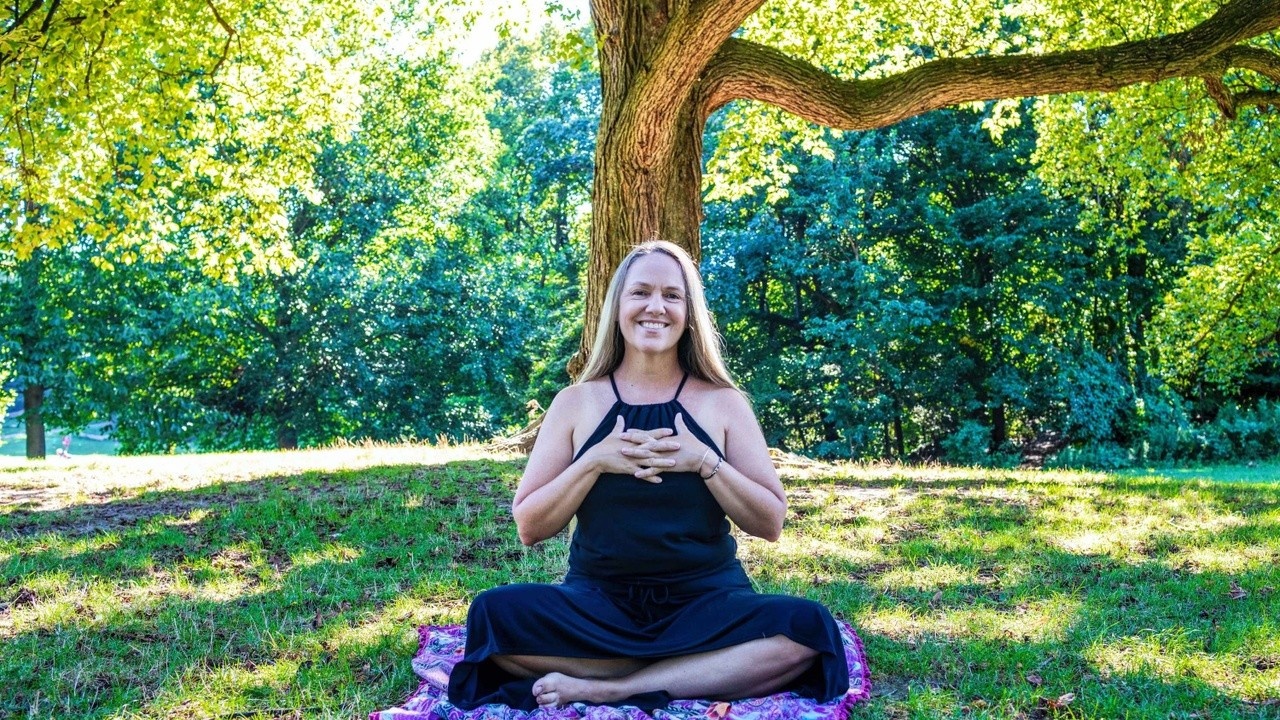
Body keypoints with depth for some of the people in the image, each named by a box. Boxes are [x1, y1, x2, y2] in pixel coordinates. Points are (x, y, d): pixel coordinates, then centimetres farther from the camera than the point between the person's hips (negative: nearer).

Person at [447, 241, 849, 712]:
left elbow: (770, 523, 1)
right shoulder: (576, 403, 6)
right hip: (598, 602, 1)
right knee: (494, 615, -29)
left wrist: (704, 462, -13)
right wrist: (595, 462, -13)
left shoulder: (722, 403, 5)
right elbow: (530, 528, 2)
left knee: (806, 629, -30)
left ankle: (606, 688, -23)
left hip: (706, 602, 0)